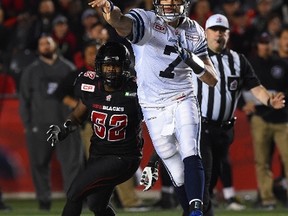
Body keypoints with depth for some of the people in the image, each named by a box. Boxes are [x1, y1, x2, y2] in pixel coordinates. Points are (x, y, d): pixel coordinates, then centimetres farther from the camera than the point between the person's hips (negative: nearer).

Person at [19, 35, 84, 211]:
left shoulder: (68, 68, 11)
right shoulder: (31, 71, 11)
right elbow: (24, 99, 10)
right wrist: (27, 125, 2)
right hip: (40, 125, 1)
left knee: (72, 162, -9)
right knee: (40, 164, 1)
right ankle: (44, 199, 10)